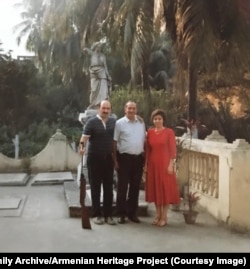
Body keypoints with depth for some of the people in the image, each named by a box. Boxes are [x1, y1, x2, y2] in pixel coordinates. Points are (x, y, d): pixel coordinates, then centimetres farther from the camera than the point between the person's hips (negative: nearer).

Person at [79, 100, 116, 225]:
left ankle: (108, 214, 17)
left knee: (109, 187, 7)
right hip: (94, 158, -3)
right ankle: (97, 214, 15)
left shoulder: (114, 121, 7)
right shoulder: (92, 121, -6)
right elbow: (85, 136, -18)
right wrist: (82, 146, -35)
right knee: (95, 187, 5)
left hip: (109, 158, 3)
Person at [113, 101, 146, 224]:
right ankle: (121, 214, 12)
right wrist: (115, 160, -8)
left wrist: (144, 157, 9)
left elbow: (144, 141, 14)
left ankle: (132, 213, 21)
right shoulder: (119, 123, -4)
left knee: (135, 187, 10)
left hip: (138, 158, 4)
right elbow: (114, 142, -4)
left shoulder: (141, 123, 9)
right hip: (124, 158, -4)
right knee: (122, 187, 2)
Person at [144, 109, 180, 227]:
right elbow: (147, 149, 9)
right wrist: (146, 164, 6)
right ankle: (158, 215, 23)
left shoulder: (169, 132, -5)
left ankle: (164, 217, 12)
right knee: (155, 188, 10)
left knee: (165, 189, 2)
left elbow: (172, 150, -7)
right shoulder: (150, 132, 7)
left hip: (164, 164, -4)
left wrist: (171, 164, -13)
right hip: (152, 164, 4)